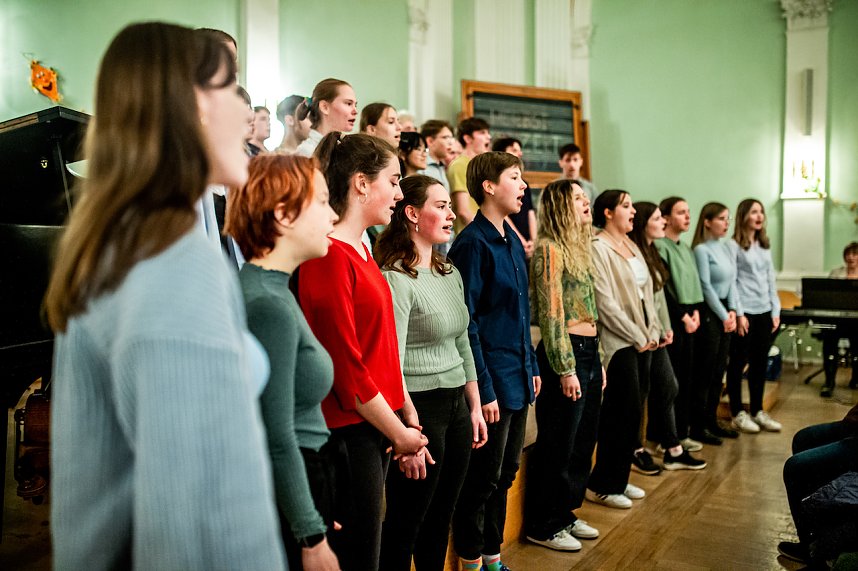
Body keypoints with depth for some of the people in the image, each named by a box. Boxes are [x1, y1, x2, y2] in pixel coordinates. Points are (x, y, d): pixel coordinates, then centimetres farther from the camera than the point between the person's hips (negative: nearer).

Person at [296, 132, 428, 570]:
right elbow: (345, 365, -20)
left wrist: (407, 419, 9)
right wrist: (398, 432, -10)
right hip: (347, 431, -9)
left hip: (376, 426, 9)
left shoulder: (360, 250, 12)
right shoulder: (330, 256, -18)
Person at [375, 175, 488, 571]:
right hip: (419, 407, -8)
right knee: (405, 524, 5)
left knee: (441, 518, 18)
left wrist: (475, 406, 16)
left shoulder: (450, 273, 11)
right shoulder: (395, 279, -15)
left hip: (456, 404, 8)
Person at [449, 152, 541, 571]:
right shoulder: (473, 243, -15)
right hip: (492, 380, -9)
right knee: (484, 477, 5)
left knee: (506, 472, 18)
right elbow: (466, 324, -18)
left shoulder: (513, 242, 11)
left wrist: (531, 366, 15)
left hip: (517, 378, 9)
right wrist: (483, 390, -18)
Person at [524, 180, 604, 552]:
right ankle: (542, 525, 16)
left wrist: (597, 361, 17)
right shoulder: (550, 249, -12)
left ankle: (565, 513, 31)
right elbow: (551, 314, -16)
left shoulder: (578, 248, 16)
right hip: (565, 353, -9)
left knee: (583, 440, 16)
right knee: (558, 444, 1)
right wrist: (566, 369, -18)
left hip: (589, 351, 9)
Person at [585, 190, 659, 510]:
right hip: (619, 342, -9)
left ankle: (619, 479, 24)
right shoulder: (598, 248, -12)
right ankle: (602, 486, 8)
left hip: (642, 340, 9)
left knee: (634, 411, 12)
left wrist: (652, 331, 5)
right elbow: (606, 303, -17)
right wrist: (637, 337, -12)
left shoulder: (631, 246, 16)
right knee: (622, 413, -5)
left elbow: (646, 292, 16)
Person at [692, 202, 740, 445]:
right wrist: (723, 315, -11)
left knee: (719, 370, 13)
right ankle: (697, 427, 5)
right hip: (709, 313, -8)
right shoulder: (701, 249, -12)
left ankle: (712, 421, 23)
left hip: (724, 313, 8)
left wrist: (732, 311, 0)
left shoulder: (726, 248, 12)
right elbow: (706, 287, -14)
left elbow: (732, 281, 11)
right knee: (705, 372, -3)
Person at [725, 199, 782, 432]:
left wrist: (776, 311, 9)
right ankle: (737, 413, 12)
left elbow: (771, 279, 15)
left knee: (760, 364, 11)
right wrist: (738, 313, -14)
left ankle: (757, 411, 22)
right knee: (738, 364, 3)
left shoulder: (765, 245, 14)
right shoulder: (733, 245, -6)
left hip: (764, 312, 6)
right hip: (745, 312, -6)